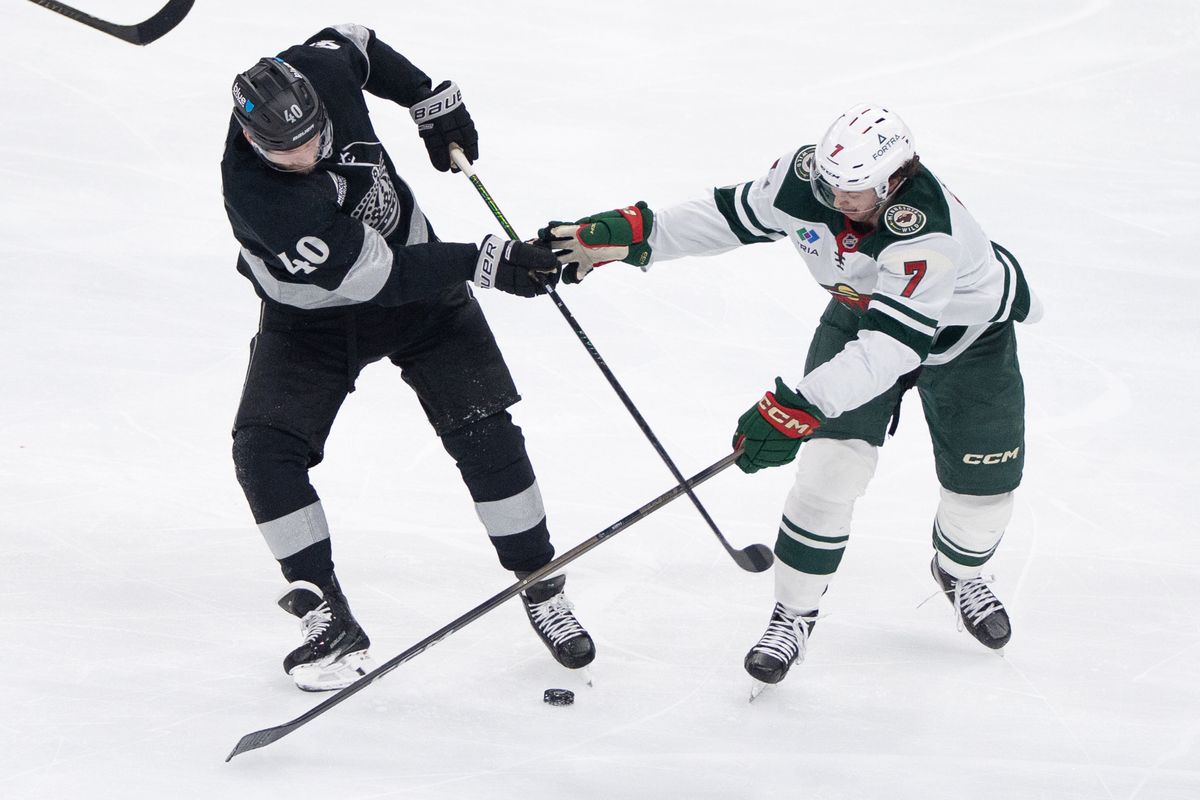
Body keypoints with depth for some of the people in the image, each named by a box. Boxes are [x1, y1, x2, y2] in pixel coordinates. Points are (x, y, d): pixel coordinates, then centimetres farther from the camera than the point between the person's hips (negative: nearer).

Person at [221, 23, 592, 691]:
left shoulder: (322, 69, -24)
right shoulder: (255, 195, -36)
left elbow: (354, 41, 4)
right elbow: (369, 273, -33)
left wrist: (431, 99, 2)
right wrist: (483, 263, -33)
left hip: (417, 277, 3)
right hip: (310, 317, -3)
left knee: (483, 432, -4)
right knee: (265, 449, -18)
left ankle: (542, 587, 11)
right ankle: (329, 618, -7)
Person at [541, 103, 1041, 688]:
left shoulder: (927, 228, -44)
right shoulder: (805, 177, -28)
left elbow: (892, 346, -50)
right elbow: (732, 216, -10)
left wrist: (799, 406, -58)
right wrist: (632, 234, -18)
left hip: (965, 330, -3)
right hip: (858, 314, 3)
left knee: (984, 482, 2)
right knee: (830, 468, -11)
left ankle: (961, 571, 37)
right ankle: (794, 614, 3)